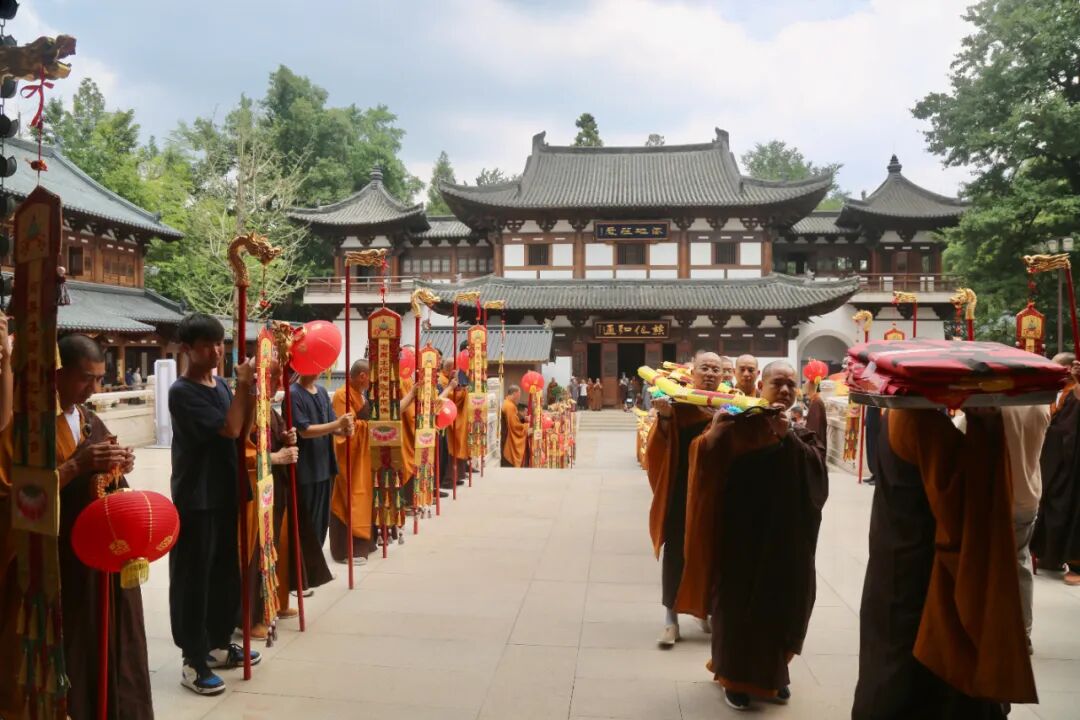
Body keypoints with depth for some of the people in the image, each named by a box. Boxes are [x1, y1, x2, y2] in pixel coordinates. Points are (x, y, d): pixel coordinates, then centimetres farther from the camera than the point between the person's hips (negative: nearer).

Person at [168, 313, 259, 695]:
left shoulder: (221, 385, 8)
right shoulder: (182, 391, -14)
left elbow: (244, 432, 5)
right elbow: (229, 429, -21)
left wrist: (251, 390, -6)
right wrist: (243, 385, -15)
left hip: (224, 495, 8)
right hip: (195, 500, -8)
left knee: (226, 574, 16)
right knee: (193, 580, 1)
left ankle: (218, 646, 31)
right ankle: (193, 661, 11)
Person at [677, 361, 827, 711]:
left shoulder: (803, 433, 8)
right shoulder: (738, 425, -7)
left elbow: (817, 468, -9)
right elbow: (704, 456, -19)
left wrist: (787, 436, -17)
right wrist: (716, 429, -34)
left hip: (788, 539, 4)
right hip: (743, 536, -4)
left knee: (781, 605, 14)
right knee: (740, 605, 5)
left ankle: (772, 674, 35)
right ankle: (736, 677, 24)